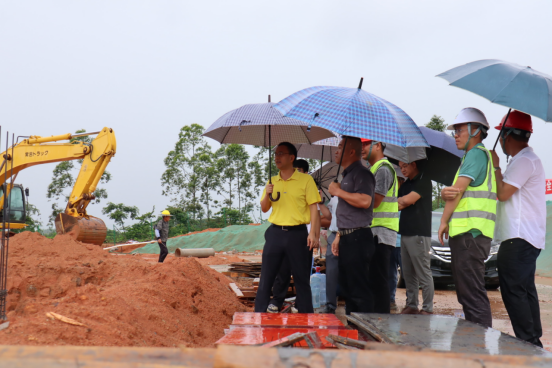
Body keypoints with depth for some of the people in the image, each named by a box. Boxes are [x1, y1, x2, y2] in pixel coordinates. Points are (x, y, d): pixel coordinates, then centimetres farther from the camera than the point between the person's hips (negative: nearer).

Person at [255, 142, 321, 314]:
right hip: (275, 233, 4)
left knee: (302, 278, 4)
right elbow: (264, 209, 16)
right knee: (266, 277, 4)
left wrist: (313, 233, -13)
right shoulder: (272, 181, 13)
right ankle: (259, 314, 13)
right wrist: (267, 194, -4)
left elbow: (313, 208, -3)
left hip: (297, 233, -3)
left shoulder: (306, 180, 0)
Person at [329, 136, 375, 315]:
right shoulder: (347, 175, 21)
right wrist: (338, 236, 21)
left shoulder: (361, 173, -10)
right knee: (346, 287, 14)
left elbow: (364, 201, -28)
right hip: (347, 238, 11)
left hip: (358, 238, -11)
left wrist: (338, 191, -16)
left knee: (359, 290, -8)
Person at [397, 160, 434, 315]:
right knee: (408, 273, 9)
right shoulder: (406, 183, 20)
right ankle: (411, 306, 16)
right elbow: (399, 205, 19)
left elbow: (407, 200, -17)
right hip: (405, 232, 8)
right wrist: (401, 203, -2)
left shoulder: (424, 181, -6)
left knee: (423, 274, -5)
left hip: (419, 234, -8)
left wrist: (398, 200, 1)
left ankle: (427, 309, -1)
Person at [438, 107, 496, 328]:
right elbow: (453, 192, 13)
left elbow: (458, 190, -14)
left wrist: (444, 222, -6)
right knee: (466, 291, 16)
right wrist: (445, 192, -9)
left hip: (471, 233, -11)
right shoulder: (471, 156, 23)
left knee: (472, 292, -11)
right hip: (464, 233, 11)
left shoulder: (477, 153, -8)